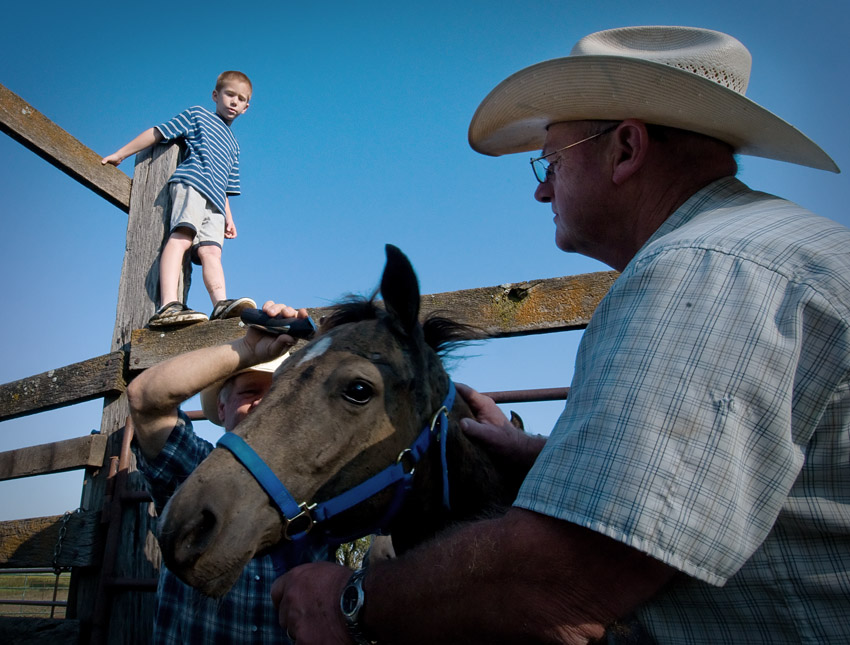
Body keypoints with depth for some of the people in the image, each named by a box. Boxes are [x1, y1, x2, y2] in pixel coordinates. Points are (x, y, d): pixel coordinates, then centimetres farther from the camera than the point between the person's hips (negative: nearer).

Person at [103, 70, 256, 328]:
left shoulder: (232, 145, 37)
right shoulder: (197, 114, 21)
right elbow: (158, 133, 16)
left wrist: (228, 218, 22)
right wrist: (120, 154, 11)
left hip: (214, 201, 5)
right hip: (190, 181, -5)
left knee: (210, 250, -17)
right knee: (182, 236, -28)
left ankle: (221, 305, -41)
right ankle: (168, 306, -45)